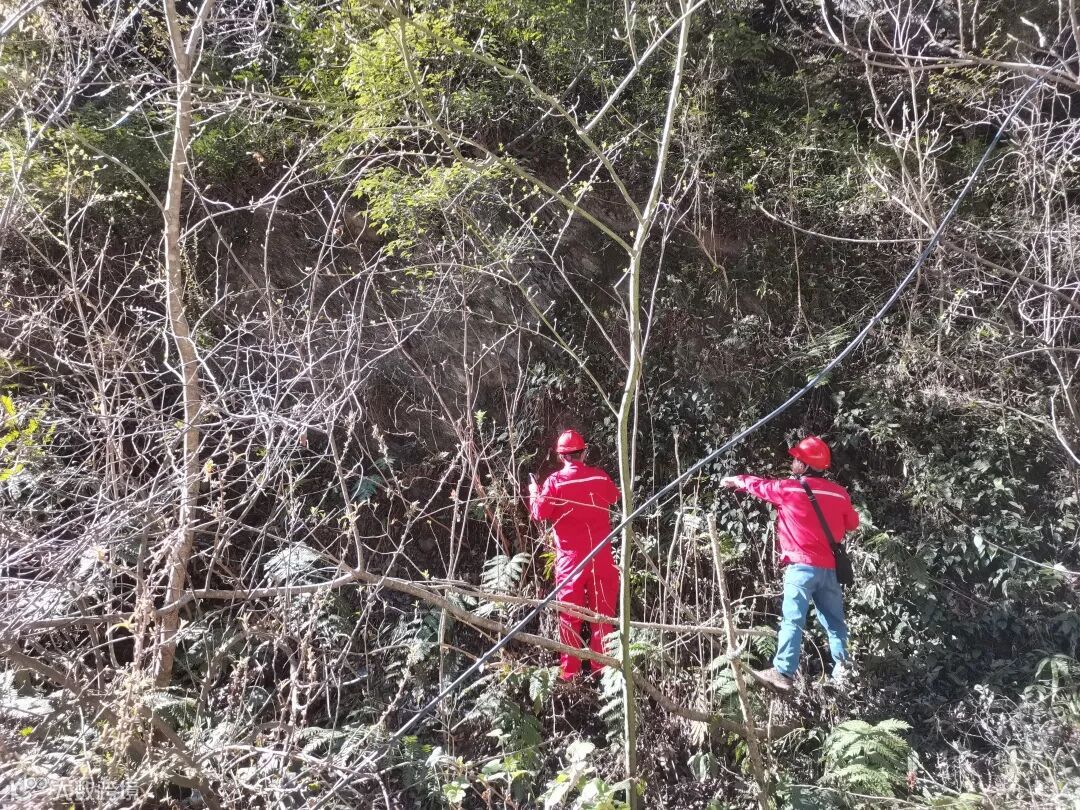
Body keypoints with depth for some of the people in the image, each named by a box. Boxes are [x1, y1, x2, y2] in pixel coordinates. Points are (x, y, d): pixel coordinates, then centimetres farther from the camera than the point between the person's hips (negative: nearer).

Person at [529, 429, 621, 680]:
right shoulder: (600, 476, 0)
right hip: (601, 556, 2)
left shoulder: (555, 480, -9)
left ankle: (570, 671, 11)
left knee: (570, 616, 7)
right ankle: (602, 667, 14)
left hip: (570, 556, -2)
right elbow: (615, 497, 19)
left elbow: (540, 513, -9)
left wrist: (534, 493, 10)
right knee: (602, 613, 10)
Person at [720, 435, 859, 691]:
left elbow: (759, 485, 9)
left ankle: (783, 673, -12)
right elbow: (852, 524, 18)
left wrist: (736, 480, 28)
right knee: (834, 620, 15)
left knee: (792, 621, -8)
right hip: (829, 567, 5)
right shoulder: (838, 492, 4)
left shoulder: (788, 488, -8)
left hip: (802, 566, -5)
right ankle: (841, 667, 17)